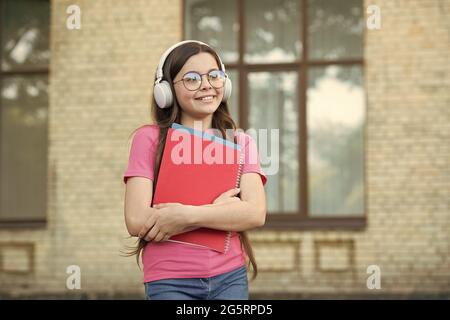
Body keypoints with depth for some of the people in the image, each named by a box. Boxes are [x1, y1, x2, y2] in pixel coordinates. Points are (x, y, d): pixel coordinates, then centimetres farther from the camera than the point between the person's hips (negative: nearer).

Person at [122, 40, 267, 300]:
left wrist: (186, 215, -16)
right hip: (170, 281, -2)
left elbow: (256, 213, -6)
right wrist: (218, 209, -9)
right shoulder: (150, 138, 0)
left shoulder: (242, 143, 8)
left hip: (230, 278, 2)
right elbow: (137, 221, -9)